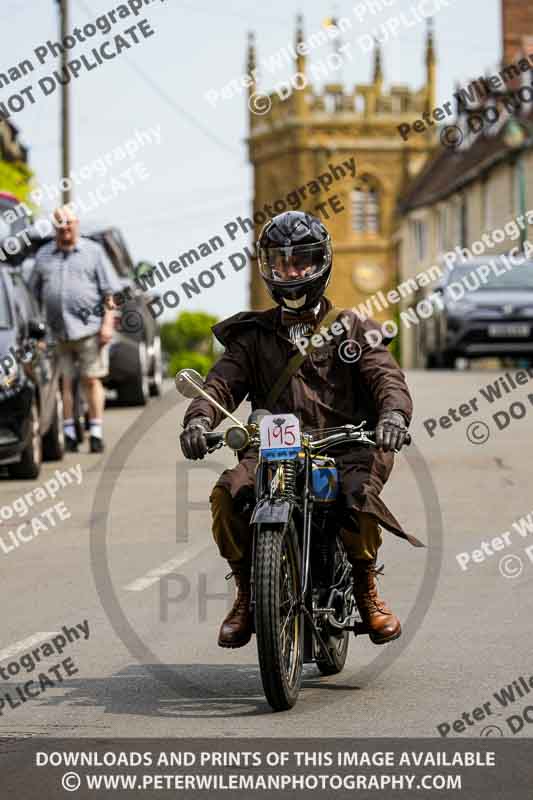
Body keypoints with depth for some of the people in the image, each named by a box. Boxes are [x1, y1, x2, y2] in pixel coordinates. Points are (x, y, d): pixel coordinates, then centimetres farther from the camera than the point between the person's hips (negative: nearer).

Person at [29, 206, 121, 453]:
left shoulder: (93, 251, 5)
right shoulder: (44, 255, 13)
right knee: (63, 383, 2)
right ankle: (68, 435, 7)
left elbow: (109, 292, 2)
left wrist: (108, 323, -7)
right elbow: (34, 295, 15)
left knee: (92, 380, -1)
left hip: (89, 328, -2)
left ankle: (96, 433, 3)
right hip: (56, 331, 3)